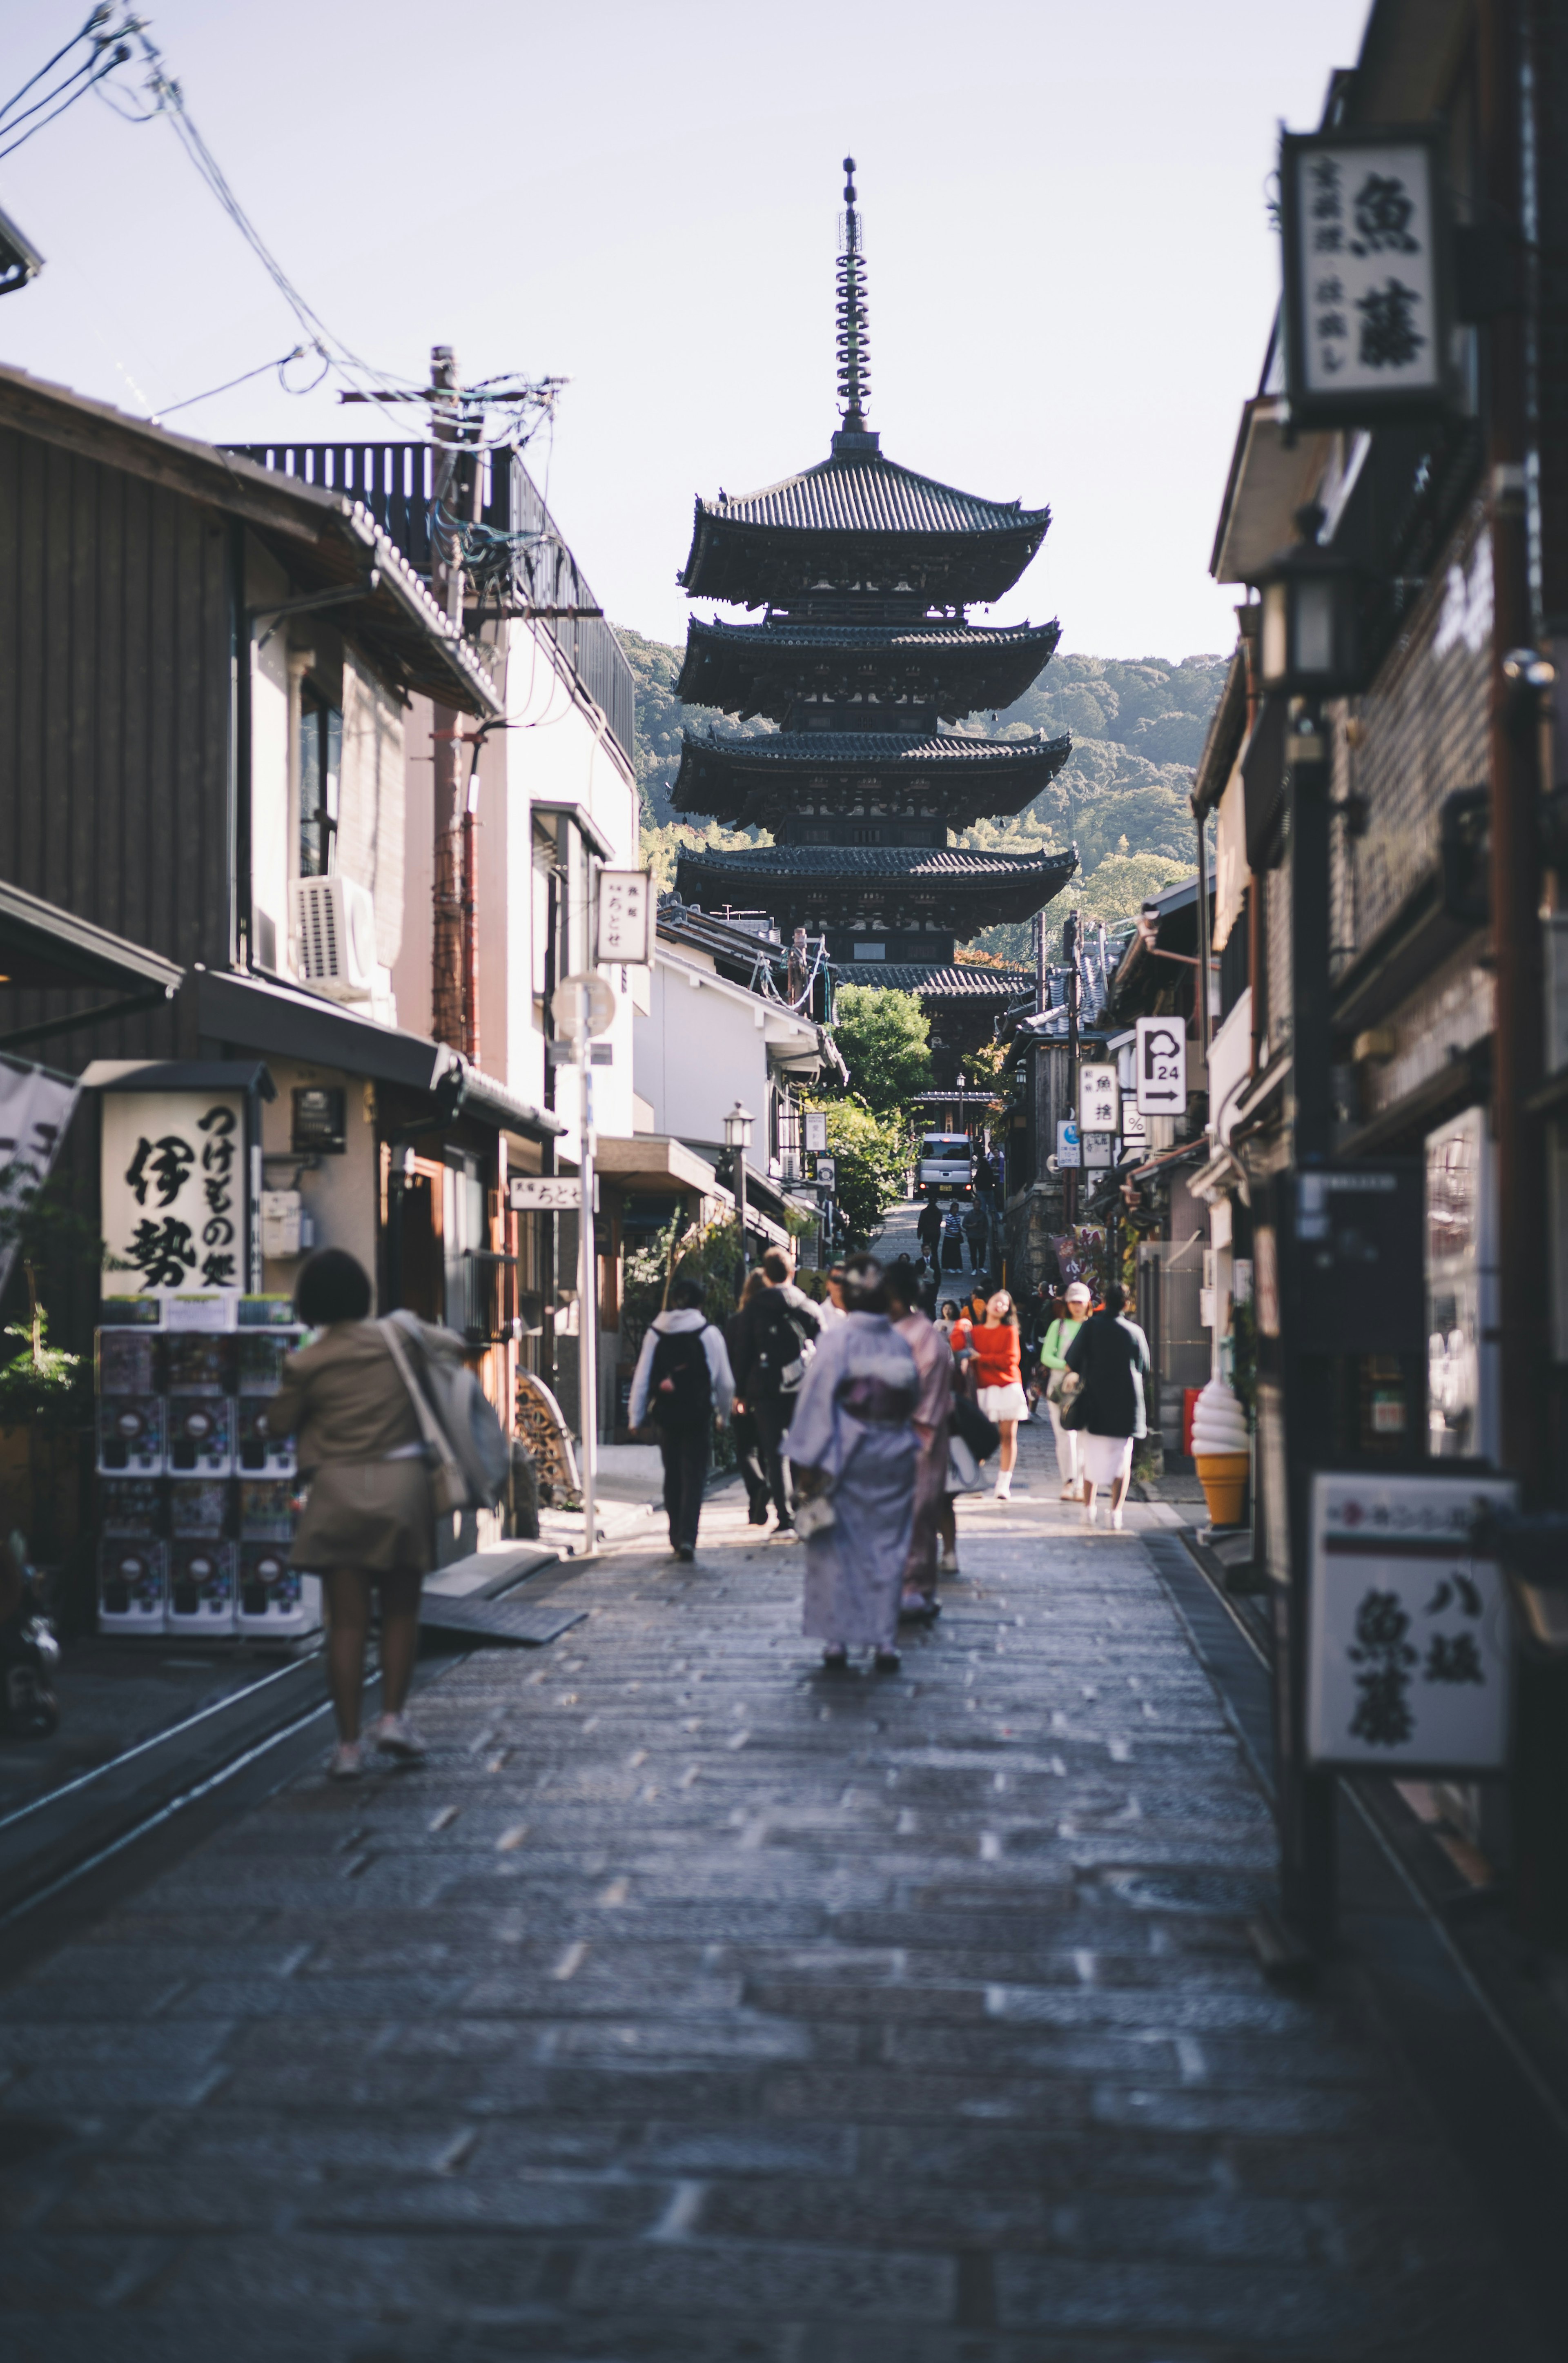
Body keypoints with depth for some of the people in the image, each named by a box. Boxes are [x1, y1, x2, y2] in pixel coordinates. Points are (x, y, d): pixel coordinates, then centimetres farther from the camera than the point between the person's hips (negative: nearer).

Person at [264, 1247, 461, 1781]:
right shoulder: (399, 1336, 0)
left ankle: (348, 1743, 2)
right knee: (401, 1611, 15)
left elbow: (278, 1424, 6)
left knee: (347, 1621, 2)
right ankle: (392, 1716, 4)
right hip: (403, 1482, 1)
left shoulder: (305, 1363, -4)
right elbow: (455, 1347, 16)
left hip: (338, 1491, -1)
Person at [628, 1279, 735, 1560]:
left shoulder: (656, 1333, 4)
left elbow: (641, 1378, 6)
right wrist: (725, 1413, 15)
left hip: (666, 1415, 3)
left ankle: (677, 1537, 20)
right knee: (694, 1476, -2)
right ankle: (687, 1538, -15)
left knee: (672, 1476, 15)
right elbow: (725, 1380, 1)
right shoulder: (709, 1333, -3)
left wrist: (636, 1416, 13)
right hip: (698, 1414, -3)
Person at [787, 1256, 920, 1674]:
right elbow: (914, 1398, 7)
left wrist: (809, 1463, -9)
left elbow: (818, 1402, -13)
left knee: (837, 1548, 7)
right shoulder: (899, 1342, -2)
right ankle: (885, 1642, 9)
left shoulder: (836, 1341, -12)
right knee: (888, 1549, 9)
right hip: (893, 1459, 3)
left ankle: (837, 1641, 7)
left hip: (847, 1456, -3)